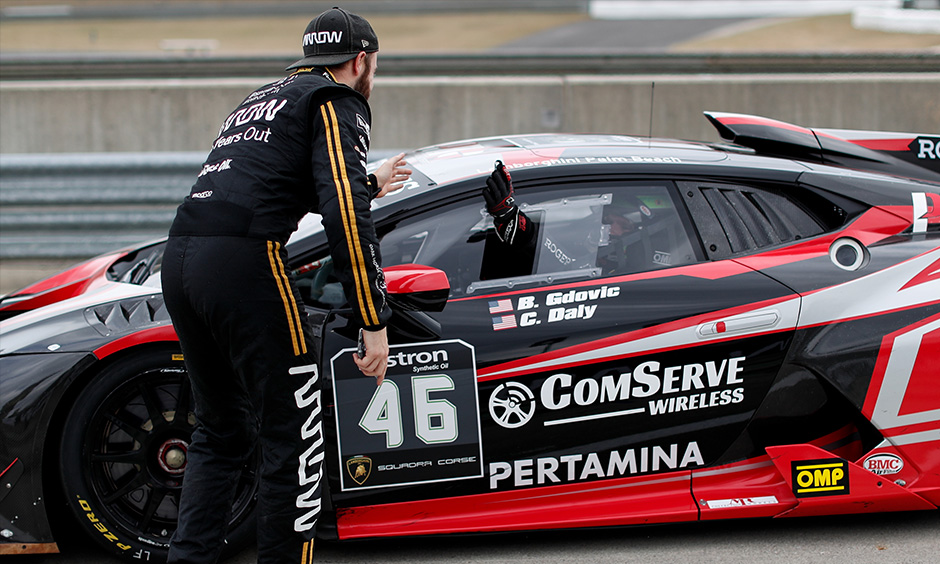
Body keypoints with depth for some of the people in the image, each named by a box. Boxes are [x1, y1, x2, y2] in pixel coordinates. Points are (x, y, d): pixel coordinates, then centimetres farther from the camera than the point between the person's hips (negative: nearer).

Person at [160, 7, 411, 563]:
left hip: (180, 261, 8)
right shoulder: (338, 103, 3)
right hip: (245, 266, -8)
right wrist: (375, 323, -12)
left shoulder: (260, 100, 29)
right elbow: (344, 211, -11)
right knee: (294, 439, 0)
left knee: (221, 433, 21)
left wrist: (371, 184, 58)